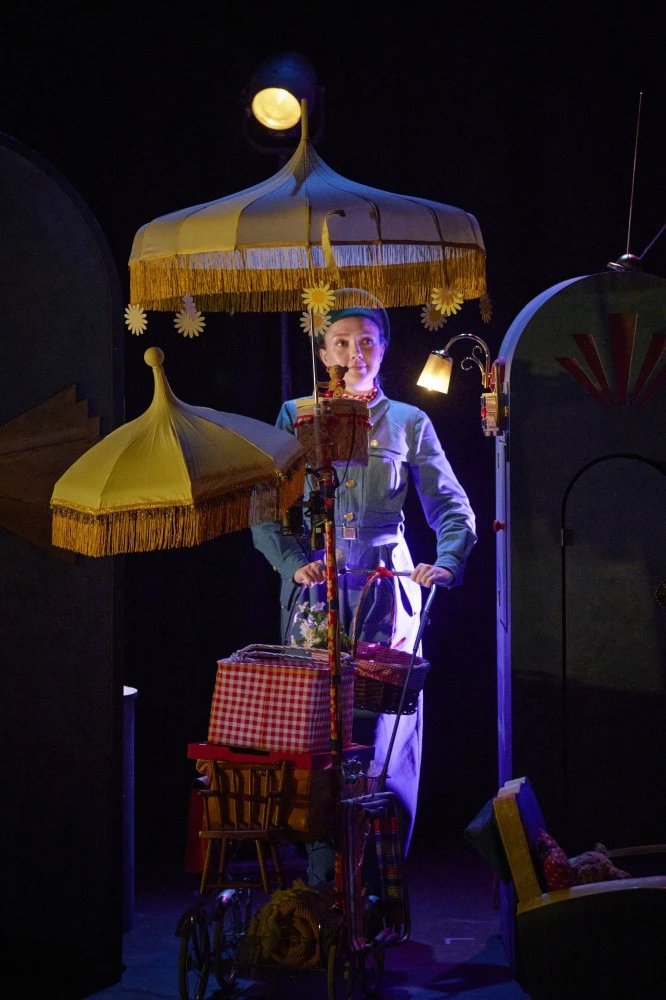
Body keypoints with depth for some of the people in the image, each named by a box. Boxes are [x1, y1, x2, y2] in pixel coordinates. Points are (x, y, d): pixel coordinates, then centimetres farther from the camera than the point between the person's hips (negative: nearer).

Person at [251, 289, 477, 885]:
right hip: (315, 591, 0)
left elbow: (452, 506, 6)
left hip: (387, 592, 0)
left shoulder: (409, 423, 10)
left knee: (388, 734, -4)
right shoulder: (295, 418, 10)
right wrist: (294, 562, -13)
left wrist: (446, 561, -14)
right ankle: (323, 875, 1)